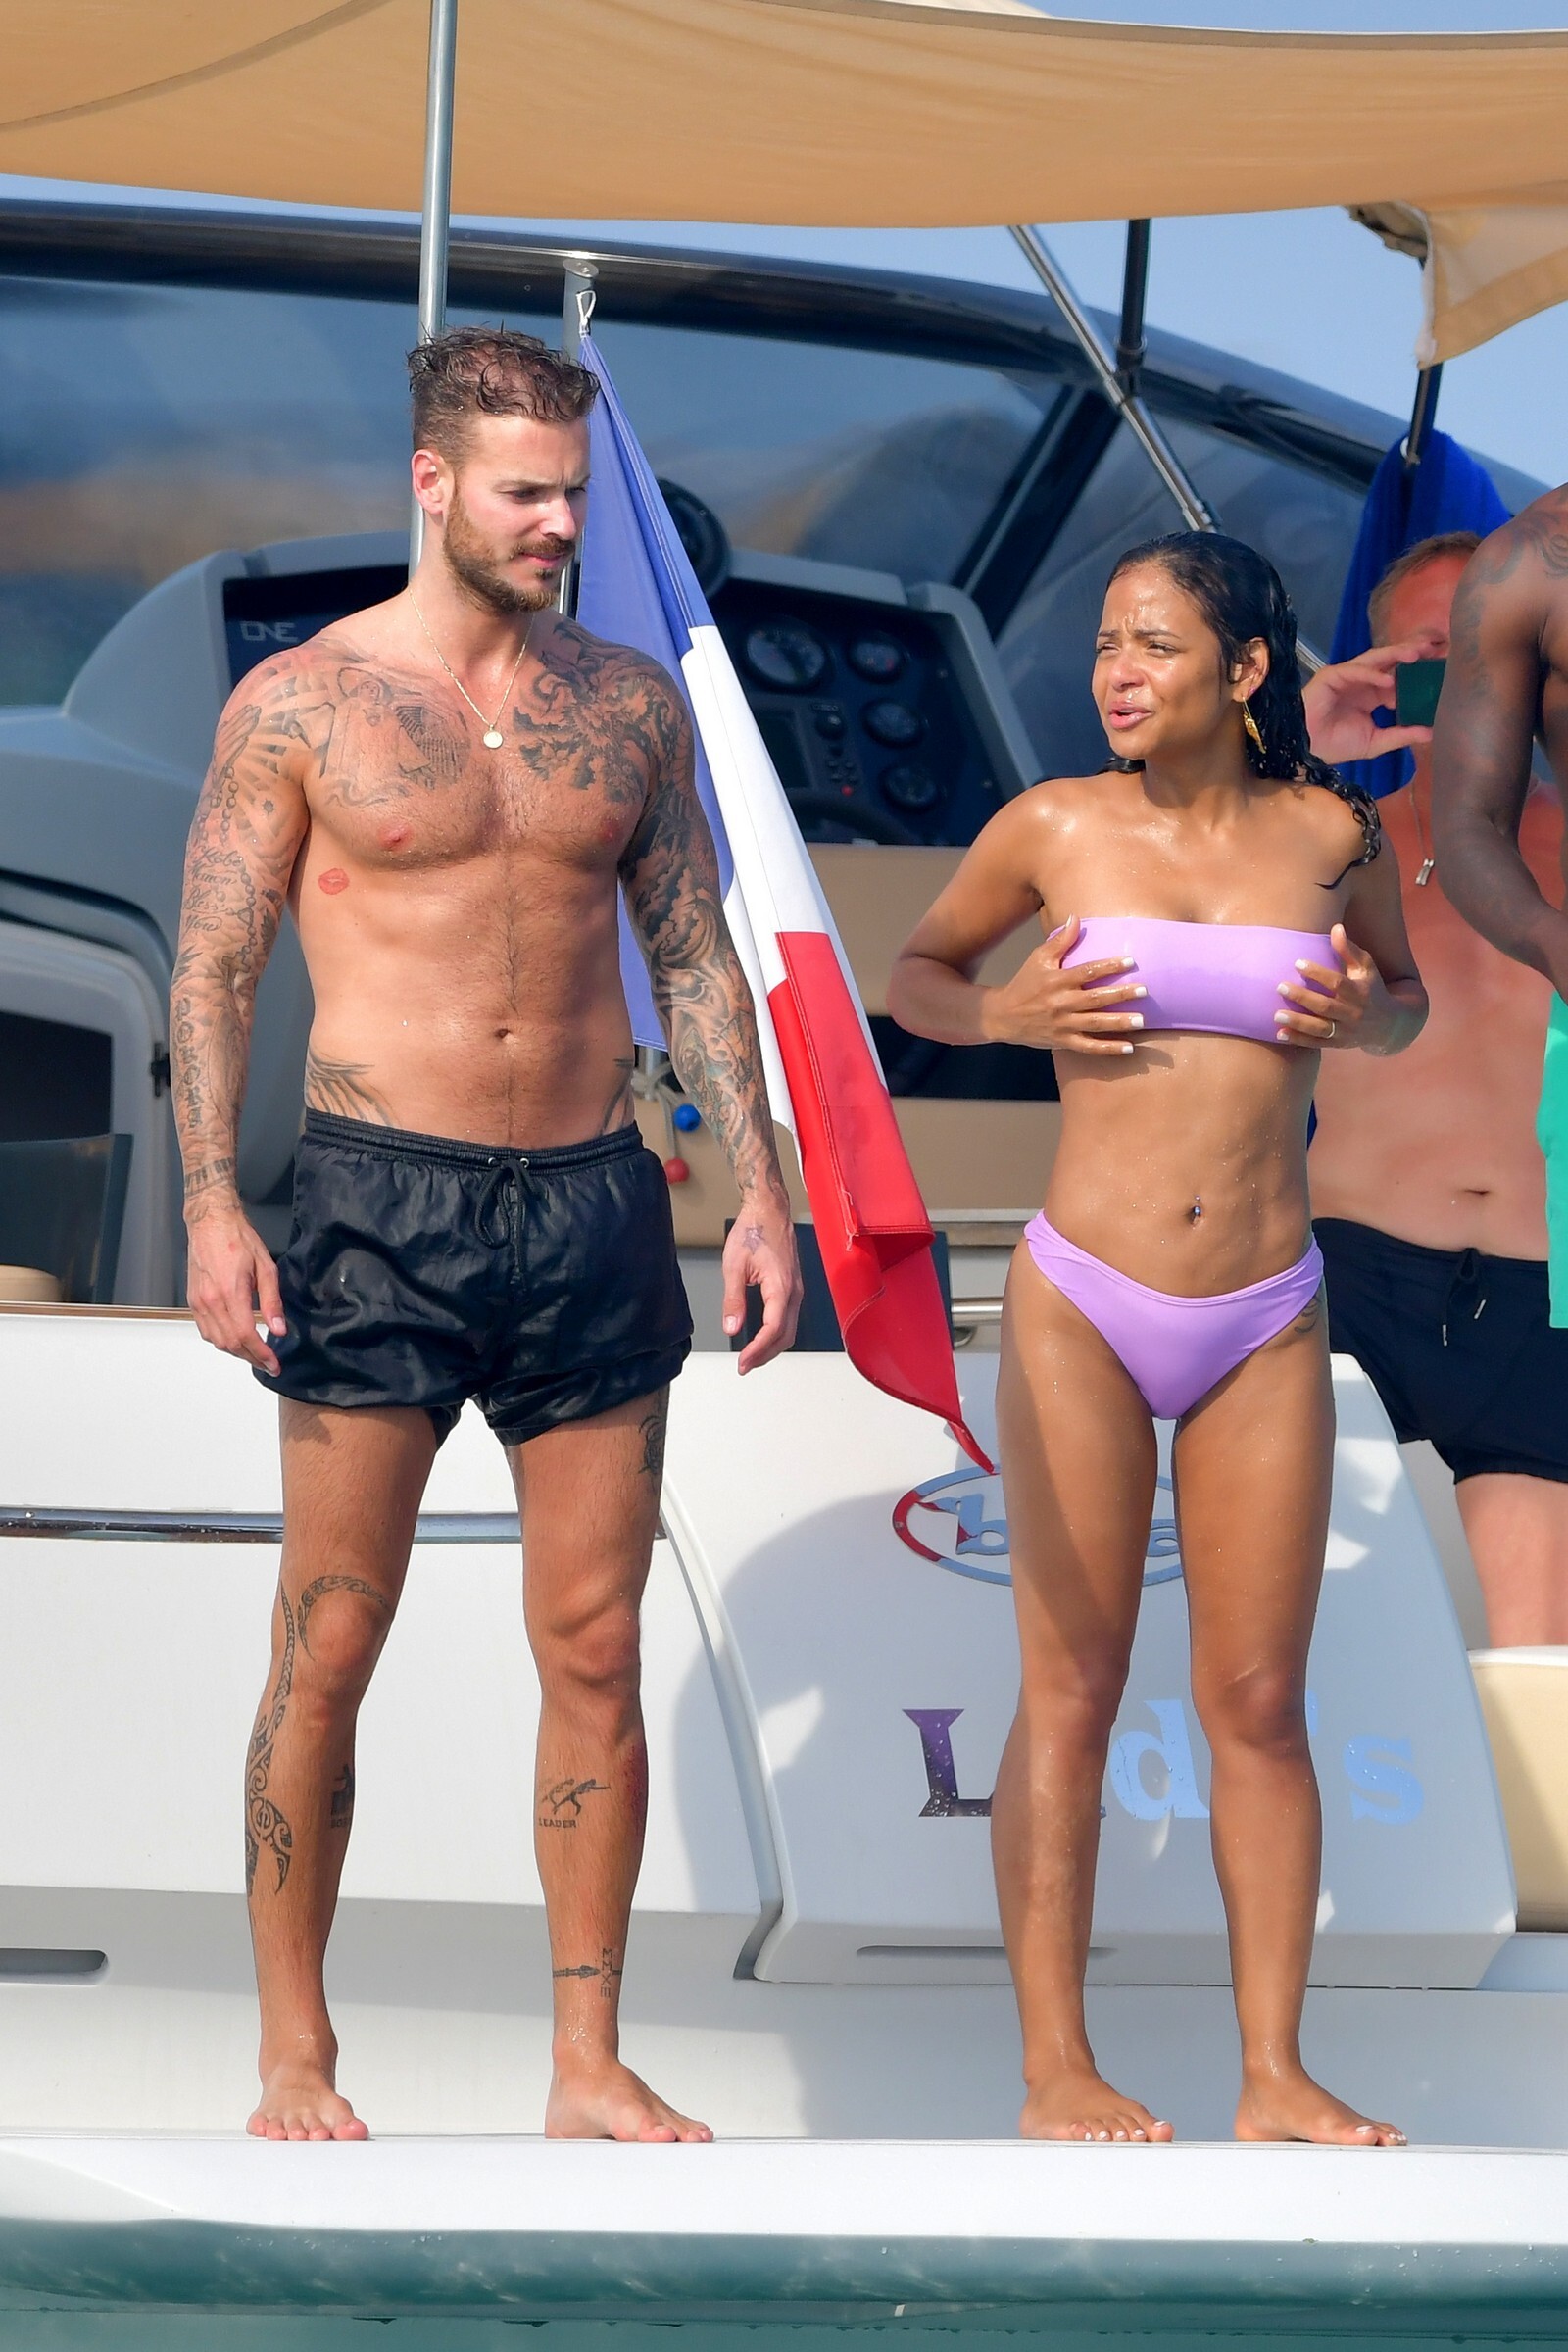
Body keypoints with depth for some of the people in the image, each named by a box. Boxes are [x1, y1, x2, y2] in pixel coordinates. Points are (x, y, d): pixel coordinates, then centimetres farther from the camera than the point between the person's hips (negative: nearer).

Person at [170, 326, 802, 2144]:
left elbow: (695, 957, 14)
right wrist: (212, 1208, -12)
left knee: (596, 1652, 4)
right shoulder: (302, 704, -1)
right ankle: (294, 2054, 10)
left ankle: (588, 2065, 11)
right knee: (328, 1650, -1)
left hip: (591, 1202, 3)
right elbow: (212, 969, -2)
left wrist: (758, 1188, 6)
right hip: (380, 1201, -3)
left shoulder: (631, 703, 10)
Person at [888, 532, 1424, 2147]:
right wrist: (1008, 1013, -8)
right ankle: (1055, 2065, 4)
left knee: (1259, 1701, 4)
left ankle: (1275, 2075, 9)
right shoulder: (1056, 829, -2)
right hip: (1085, 1306, -2)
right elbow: (913, 972, 13)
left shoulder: (1329, 835, 2)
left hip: (1266, 1326, 2)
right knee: (1071, 1693, -1)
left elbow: (1404, 1000, 19)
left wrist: (1362, 1019, -4)